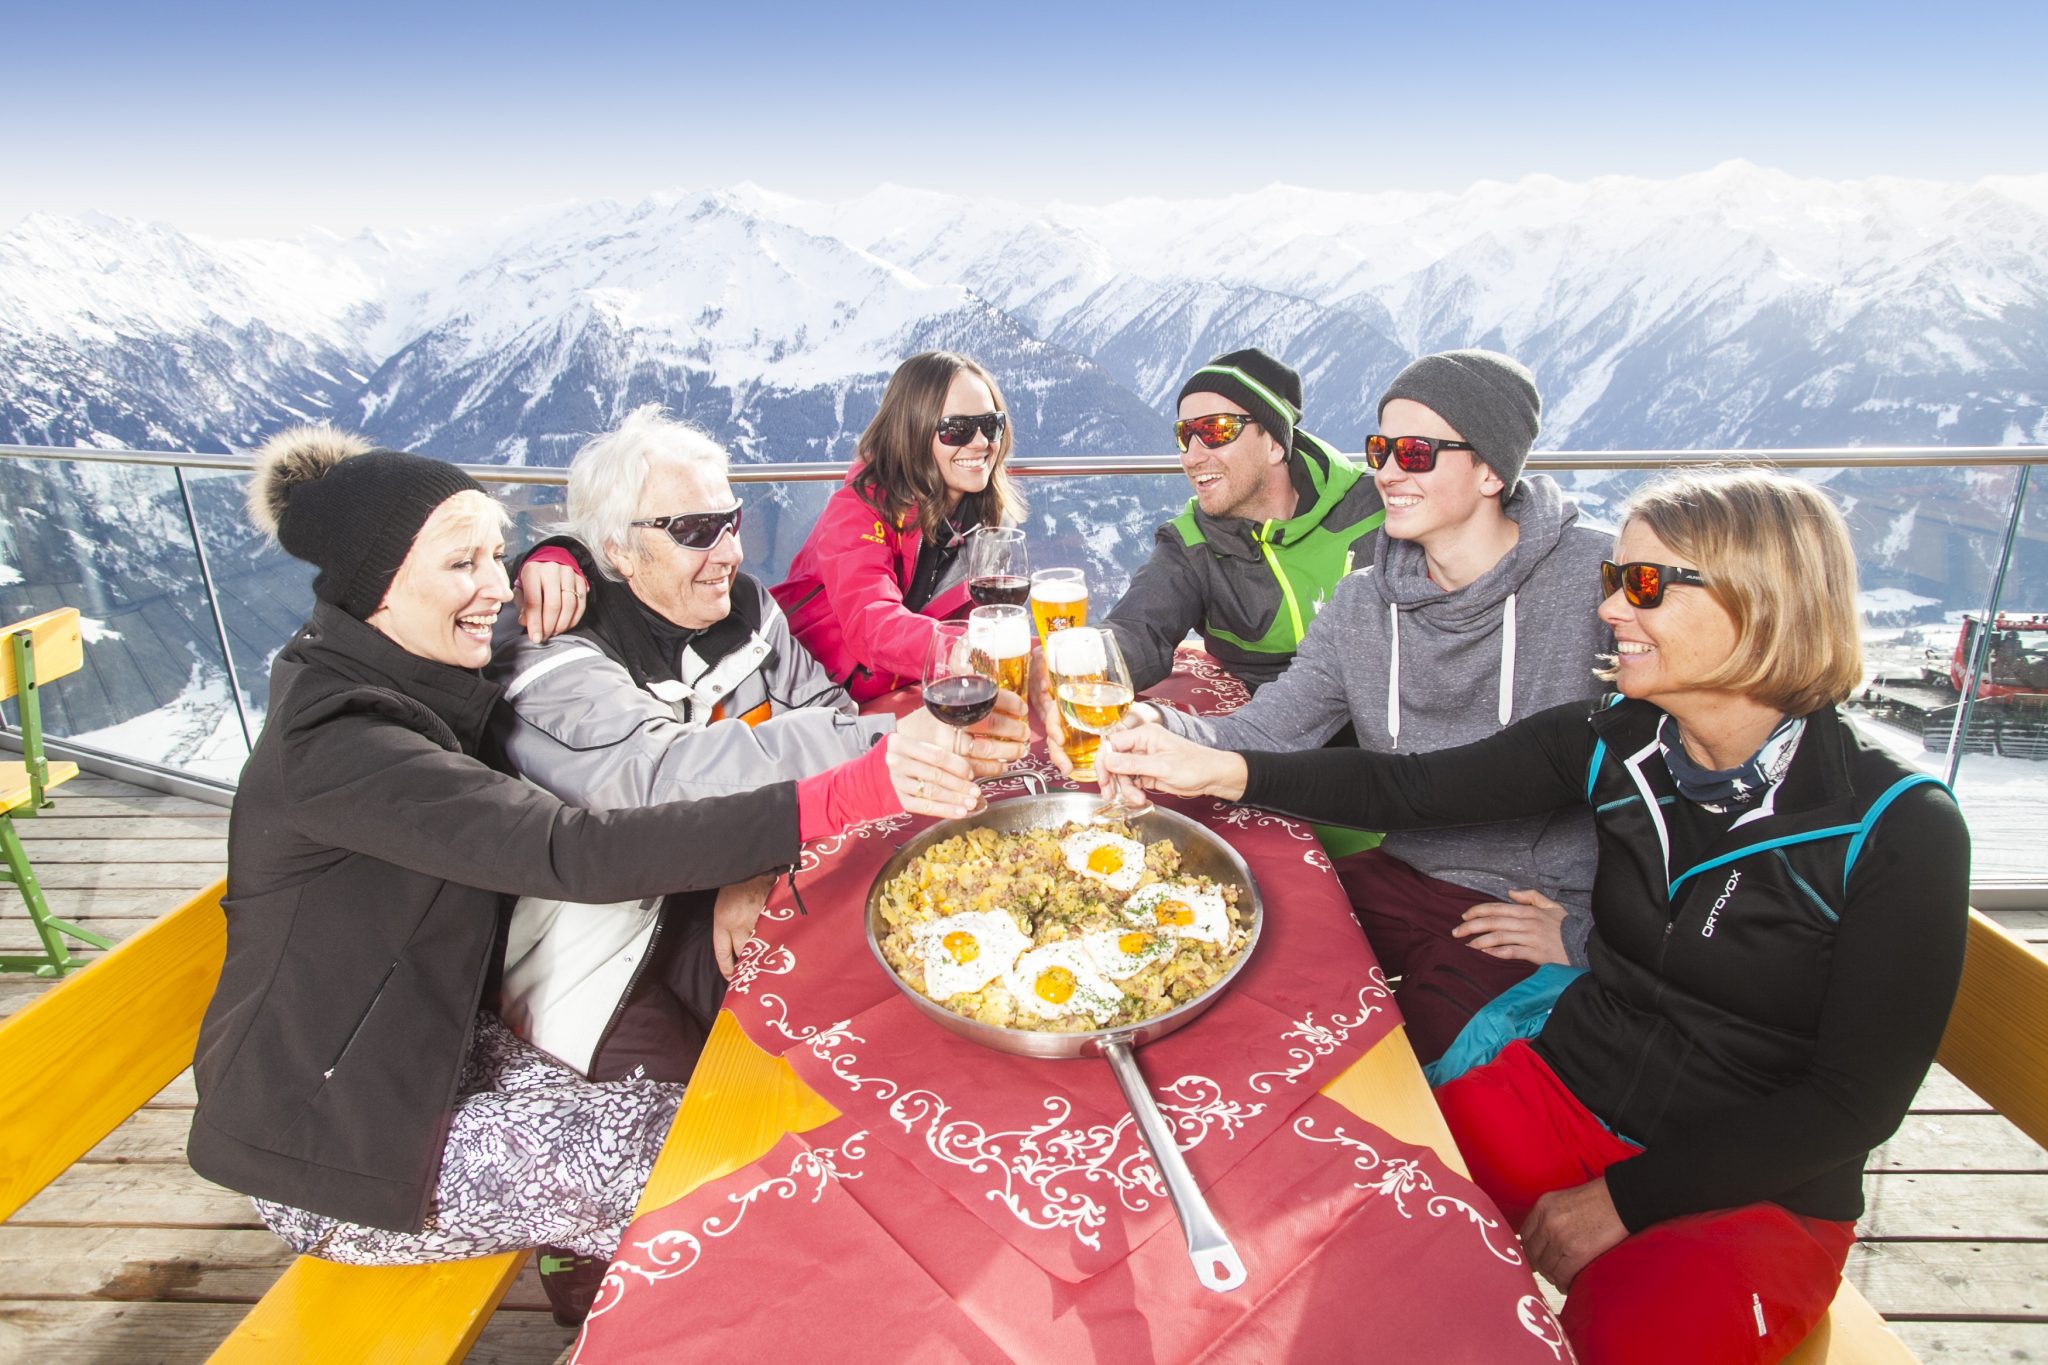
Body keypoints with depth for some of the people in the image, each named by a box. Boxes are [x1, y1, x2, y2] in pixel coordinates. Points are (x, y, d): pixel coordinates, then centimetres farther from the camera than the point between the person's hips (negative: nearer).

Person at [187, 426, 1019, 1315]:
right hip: (334, 1142, -7)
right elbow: (575, 853, -39)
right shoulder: (334, 742, -28)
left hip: (436, 1059, 7)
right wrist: (848, 795, -46)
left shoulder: (417, 693, 3)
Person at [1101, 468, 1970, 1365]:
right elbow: (1409, 790, -6)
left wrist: (1625, 1198, -16)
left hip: (1758, 1187, -3)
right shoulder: (1613, 743, -5)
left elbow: (1855, 1100, -14)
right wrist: (1220, 771, -16)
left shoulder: (1897, 830, -15)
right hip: (1567, 1086, 3)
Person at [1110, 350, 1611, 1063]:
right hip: (1408, 878, 5)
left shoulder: (1594, 578, -14)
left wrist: (1591, 928, -12)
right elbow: (1263, 731, -6)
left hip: (1537, 907, -4)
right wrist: (1163, 730, -28)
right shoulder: (1364, 601, 1)